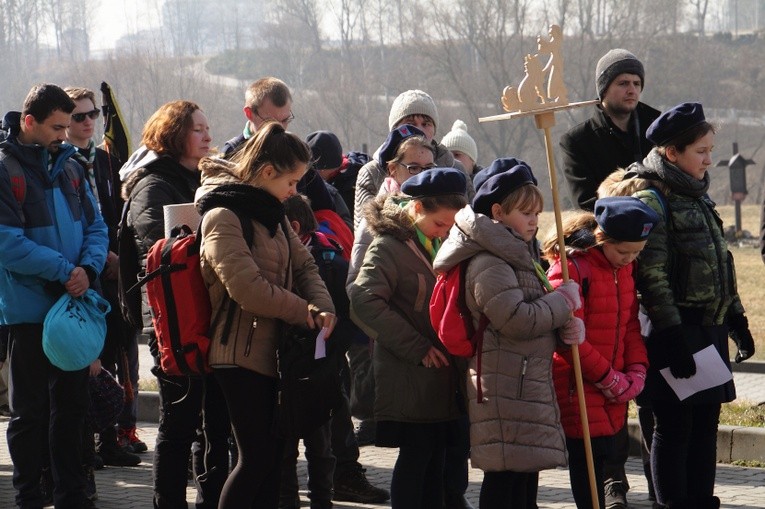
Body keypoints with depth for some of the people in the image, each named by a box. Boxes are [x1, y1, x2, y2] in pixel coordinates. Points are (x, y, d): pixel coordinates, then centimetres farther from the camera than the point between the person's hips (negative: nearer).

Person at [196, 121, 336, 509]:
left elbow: (303, 265, 12)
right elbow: (247, 288, -25)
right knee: (256, 457, -9)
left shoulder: (272, 213, 13)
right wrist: (304, 311, -15)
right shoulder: (224, 217, -16)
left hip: (275, 352, 9)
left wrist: (321, 306, -9)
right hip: (242, 354, -9)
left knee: (274, 453, 10)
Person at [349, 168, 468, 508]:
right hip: (410, 379, -8)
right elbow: (365, 299, -23)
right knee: (415, 458, -5)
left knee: (434, 460, 10)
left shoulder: (436, 245, 15)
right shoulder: (389, 246, -11)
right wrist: (417, 348, -19)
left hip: (439, 377, 8)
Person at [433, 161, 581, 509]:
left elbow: (535, 314, 24)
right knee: (505, 479, -10)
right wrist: (564, 300, -11)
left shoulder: (516, 255, 20)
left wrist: (566, 324, 2)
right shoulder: (488, 263, -14)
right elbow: (516, 319, -24)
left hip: (531, 385, 11)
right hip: (503, 389, -11)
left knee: (525, 477, 13)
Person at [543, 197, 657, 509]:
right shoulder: (570, 268, -16)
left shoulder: (624, 267, 9)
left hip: (612, 388, 7)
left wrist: (636, 371, 0)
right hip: (579, 389, -7)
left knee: (602, 455, 9)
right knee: (587, 461, -8)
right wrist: (608, 378, -13)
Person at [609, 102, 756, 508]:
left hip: (709, 330, 8)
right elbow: (652, 276, -17)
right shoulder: (651, 200, -11)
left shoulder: (696, 197, 16)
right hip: (676, 333, -8)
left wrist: (737, 321, 20)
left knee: (705, 425, 10)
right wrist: (673, 337, -21)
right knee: (674, 427, -3)